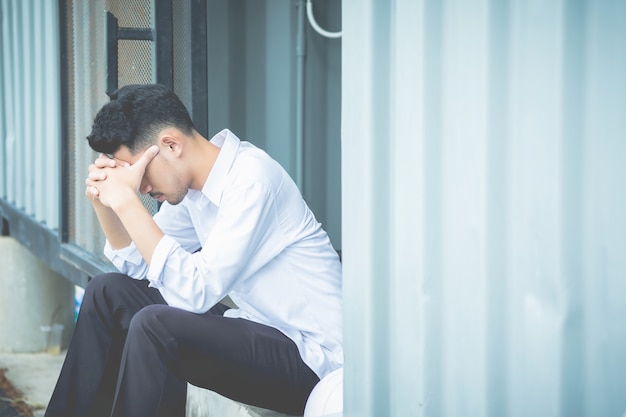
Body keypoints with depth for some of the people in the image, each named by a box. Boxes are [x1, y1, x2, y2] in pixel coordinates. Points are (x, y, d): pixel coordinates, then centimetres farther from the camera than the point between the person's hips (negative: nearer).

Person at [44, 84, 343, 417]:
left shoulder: (252, 179, -22)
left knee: (153, 326, -27)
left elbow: (194, 292, -28)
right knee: (107, 292, 9)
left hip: (310, 358, -9)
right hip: (257, 327, 9)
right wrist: (102, 198, -3)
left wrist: (127, 201, -25)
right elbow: (137, 265, 14)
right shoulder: (189, 180, 3)